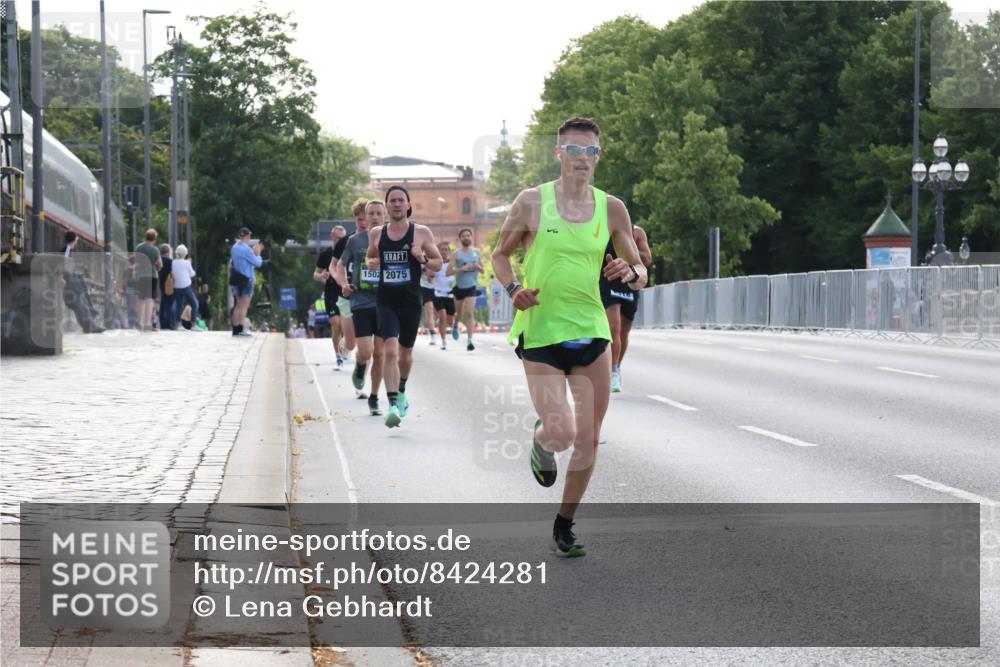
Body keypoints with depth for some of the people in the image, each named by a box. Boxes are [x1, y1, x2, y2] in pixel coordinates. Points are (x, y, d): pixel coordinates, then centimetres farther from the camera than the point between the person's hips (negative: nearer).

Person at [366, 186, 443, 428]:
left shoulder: (421, 233, -1)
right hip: (386, 301, -1)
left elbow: (438, 262, 5)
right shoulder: (376, 233, 4)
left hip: (411, 302, 1)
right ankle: (393, 404, -23)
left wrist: (423, 259, -16)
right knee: (390, 350, -19)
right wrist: (371, 264, -3)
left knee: (405, 352, 17)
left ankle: (401, 391, 45)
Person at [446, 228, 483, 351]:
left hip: (472, 286, 0)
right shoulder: (456, 253, -4)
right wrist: (462, 268, -23)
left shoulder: (477, 252, 5)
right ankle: (455, 325, 50)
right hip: (459, 286, 0)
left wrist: (478, 267, -10)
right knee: (460, 313, 15)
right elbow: (448, 272, -11)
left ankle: (470, 341, -15)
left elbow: (483, 270, 12)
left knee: (470, 313, -13)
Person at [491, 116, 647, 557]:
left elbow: (641, 273, 11)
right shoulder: (532, 202, -4)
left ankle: (564, 527, 22)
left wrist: (630, 273, -13)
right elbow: (500, 254, 9)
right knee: (561, 435, -16)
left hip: (592, 333, 3)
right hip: (540, 334, -3)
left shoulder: (612, 209, 4)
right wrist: (513, 289, -11)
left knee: (588, 441, 4)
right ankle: (541, 439, 23)